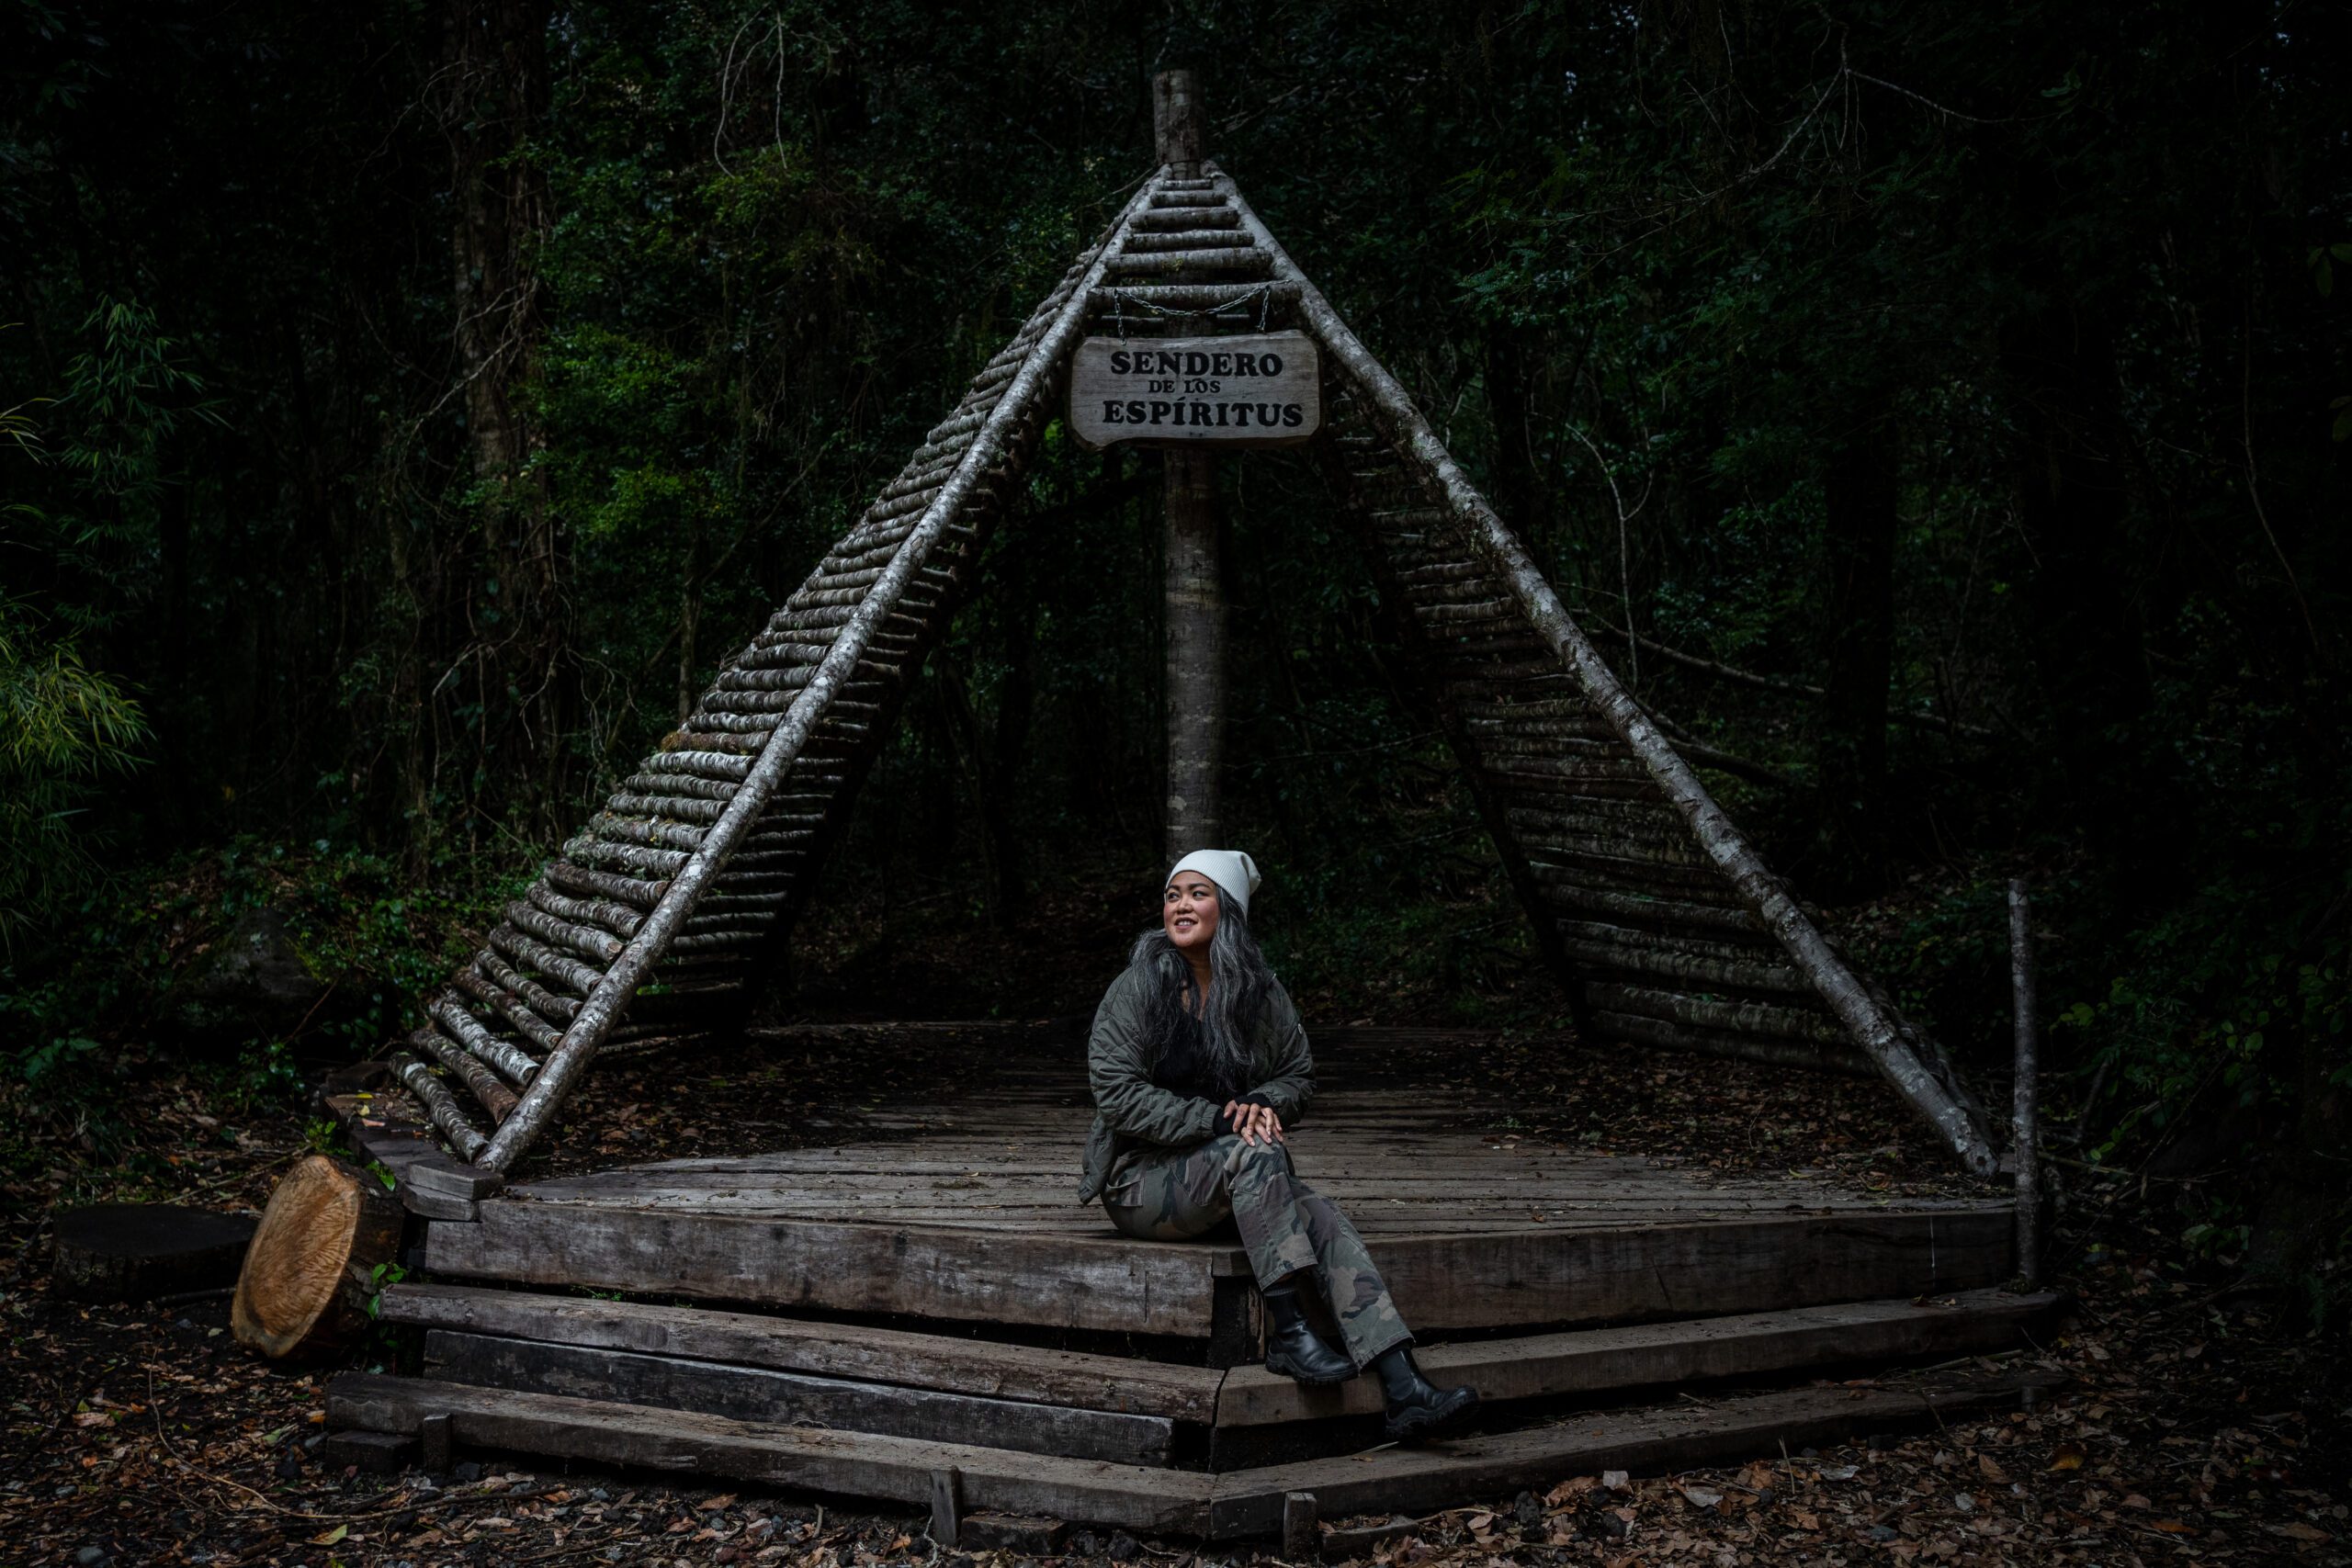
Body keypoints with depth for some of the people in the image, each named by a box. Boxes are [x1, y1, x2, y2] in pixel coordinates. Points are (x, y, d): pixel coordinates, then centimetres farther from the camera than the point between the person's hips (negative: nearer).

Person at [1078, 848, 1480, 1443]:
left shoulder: (1259, 992, 7)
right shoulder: (1137, 989, -6)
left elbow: (1299, 1075, 15)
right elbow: (1118, 1095, -14)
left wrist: (1261, 1103, -10)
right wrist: (1218, 1120, -22)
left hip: (1232, 1180, 4)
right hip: (1139, 1182, -4)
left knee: (1324, 1218, -25)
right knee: (1255, 1152, -34)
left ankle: (1406, 1393, -35)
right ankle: (1287, 1333, -33)